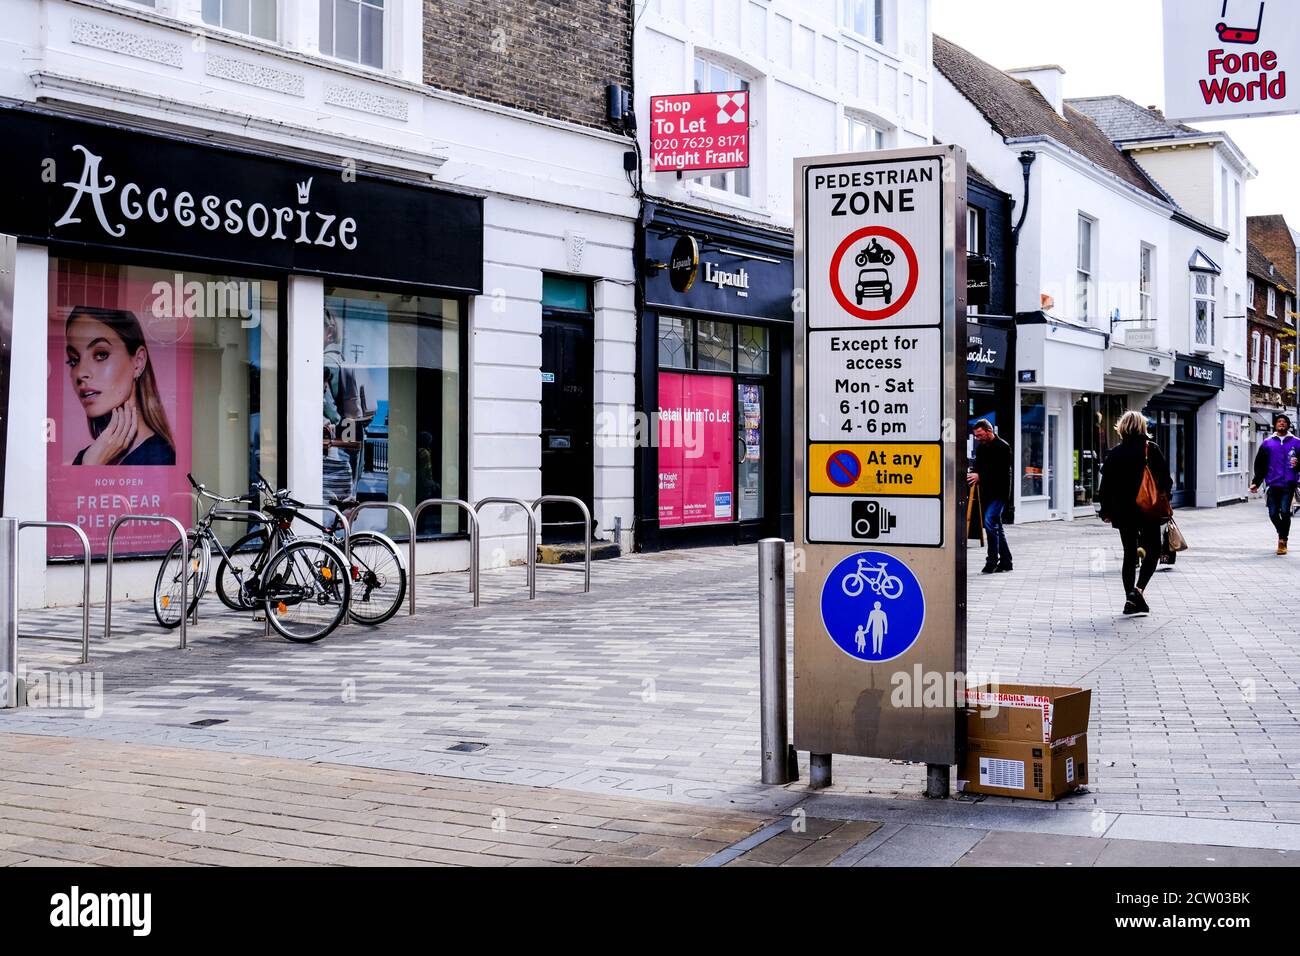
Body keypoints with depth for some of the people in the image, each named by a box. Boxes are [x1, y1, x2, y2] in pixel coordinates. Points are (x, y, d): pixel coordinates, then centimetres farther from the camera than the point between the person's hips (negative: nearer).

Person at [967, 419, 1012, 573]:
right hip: (986, 492, 8)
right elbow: (978, 466, 16)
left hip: (999, 492, -8)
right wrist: (973, 475, -7)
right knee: (996, 525, 11)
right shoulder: (980, 447, 12)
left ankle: (992, 561, -12)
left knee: (990, 522, -17)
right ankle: (1005, 561, 19)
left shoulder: (1003, 447, -11)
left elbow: (1001, 471, -20)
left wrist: (980, 476, -27)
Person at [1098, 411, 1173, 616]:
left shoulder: (1115, 453, 1)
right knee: (1153, 551, 10)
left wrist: (1106, 511, 8)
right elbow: (1165, 480, -6)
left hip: (1123, 513, 3)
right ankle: (1138, 589, -10)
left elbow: (1106, 484, 0)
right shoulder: (1152, 449, -6)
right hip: (1149, 512, -3)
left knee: (1129, 554, 11)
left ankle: (1130, 599, 8)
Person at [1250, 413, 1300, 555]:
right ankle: (1282, 535, 29)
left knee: (1285, 511, -11)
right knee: (1273, 513, 3)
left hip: (1289, 484, -2)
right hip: (1273, 484, 2)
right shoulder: (1267, 443, 10)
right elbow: (1260, 464, 11)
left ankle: (1283, 540, 2)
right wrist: (1256, 483, 6)